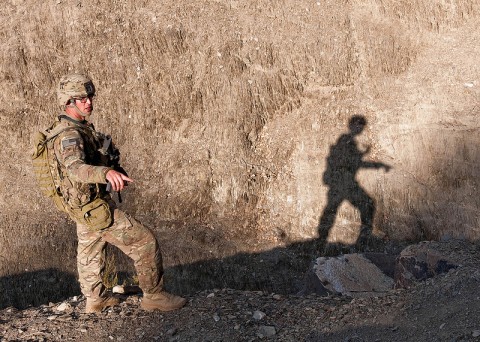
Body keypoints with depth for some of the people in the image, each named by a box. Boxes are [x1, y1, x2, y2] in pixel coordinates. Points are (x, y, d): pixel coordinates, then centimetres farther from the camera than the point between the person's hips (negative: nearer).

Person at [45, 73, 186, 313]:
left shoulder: (80, 127, 5)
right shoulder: (69, 135, -28)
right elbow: (75, 168, -48)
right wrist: (107, 173, -65)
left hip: (84, 206, 11)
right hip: (96, 209, -11)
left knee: (90, 251, 24)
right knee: (145, 242, -5)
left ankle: (95, 299, 41)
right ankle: (154, 296, 5)